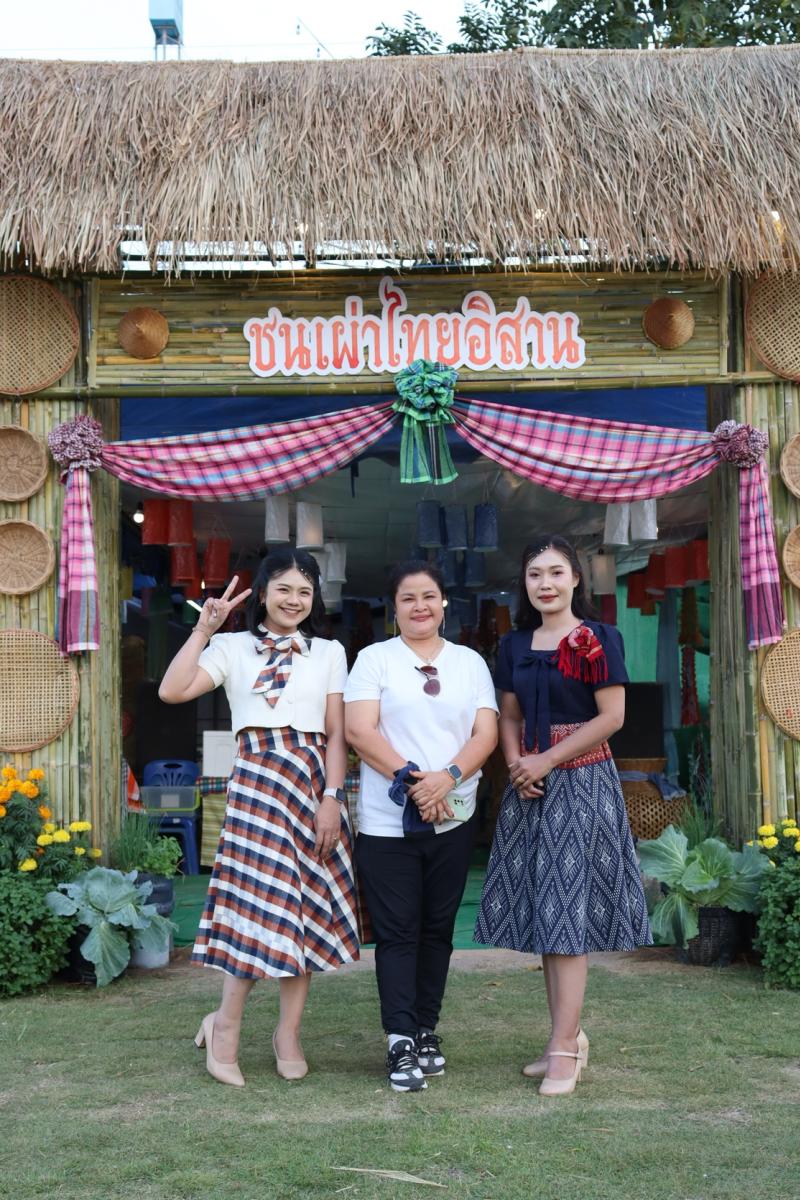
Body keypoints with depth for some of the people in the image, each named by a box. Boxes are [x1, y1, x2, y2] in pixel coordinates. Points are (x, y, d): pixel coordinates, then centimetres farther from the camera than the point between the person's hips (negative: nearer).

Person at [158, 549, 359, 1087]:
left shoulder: (329, 653, 12)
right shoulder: (234, 648, 7)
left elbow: (337, 734, 5)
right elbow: (172, 690, -7)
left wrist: (331, 797, -5)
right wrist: (203, 630, -8)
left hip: (314, 782, 2)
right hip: (257, 780, -2)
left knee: (307, 906, 3)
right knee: (263, 898, -9)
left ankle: (289, 1032, 13)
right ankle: (226, 1023, 8)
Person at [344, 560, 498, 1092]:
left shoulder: (470, 662, 12)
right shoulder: (375, 658, 4)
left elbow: (486, 734, 2)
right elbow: (359, 730, -7)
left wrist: (447, 777, -16)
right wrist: (411, 780, -17)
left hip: (454, 818, 3)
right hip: (387, 822, -3)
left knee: (438, 928, 9)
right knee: (397, 932, -3)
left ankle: (426, 1029, 20)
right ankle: (402, 1042, 0)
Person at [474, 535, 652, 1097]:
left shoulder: (599, 639, -6)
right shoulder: (515, 645, 11)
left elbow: (612, 717, -11)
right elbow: (509, 718, 14)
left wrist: (547, 760, -12)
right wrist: (516, 763, -6)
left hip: (582, 782, -6)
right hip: (530, 787, 6)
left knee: (567, 909, -7)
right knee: (543, 912, 7)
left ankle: (563, 1048, -3)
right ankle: (571, 1035, 18)